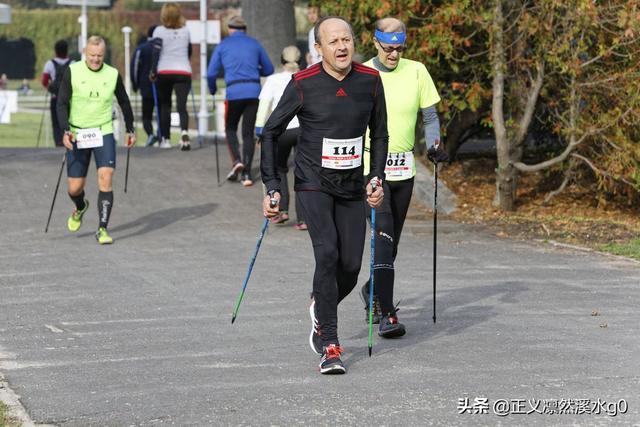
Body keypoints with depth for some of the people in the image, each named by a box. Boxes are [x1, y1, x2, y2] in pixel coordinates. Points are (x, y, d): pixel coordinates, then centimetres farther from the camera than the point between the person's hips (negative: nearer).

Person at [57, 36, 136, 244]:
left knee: (105, 180, -17)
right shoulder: (72, 72, -6)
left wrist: (130, 129, 20)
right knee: (74, 188, 3)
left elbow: (124, 102, 15)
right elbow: (62, 103, -7)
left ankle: (102, 229, -9)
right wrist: (66, 130, -21)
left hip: (104, 133, 0)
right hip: (77, 135, 0)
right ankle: (81, 207, 40)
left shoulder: (112, 75, -1)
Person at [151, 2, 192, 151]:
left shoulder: (159, 31, -1)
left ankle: (166, 139, 16)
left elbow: (156, 51, -8)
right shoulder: (185, 30, 9)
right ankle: (184, 132, -33)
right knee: (181, 105, -7)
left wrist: (153, 71, -4)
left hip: (164, 72, -1)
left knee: (165, 105, 13)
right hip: (183, 71, 1)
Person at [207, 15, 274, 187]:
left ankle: (237, 160, -7)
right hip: (254, 91, 2)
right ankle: (246, 173, 1)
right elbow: (268, 70, 17)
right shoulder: (254, 44, 13)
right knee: (248, 132, 7)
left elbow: (211, 73, 6)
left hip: (234, 92, -2)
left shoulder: (223, 45, 8)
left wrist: (212, 89, 24)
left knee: (230, 128, 16)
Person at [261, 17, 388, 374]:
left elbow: (380, 134, 11)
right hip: (314, 184, -3)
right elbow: (271, 132, -1)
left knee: (351, 264, 1)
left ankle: (321, 312, 34)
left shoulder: (370, 80, -2)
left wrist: (377, 178, -1)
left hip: (352, 187, 4)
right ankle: (330, 346, -11)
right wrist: (272, 186, -7)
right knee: (328, 255, -18)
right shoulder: (303, 85, -11)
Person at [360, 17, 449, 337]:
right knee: (383, 237, -16)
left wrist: (433, 145, -6)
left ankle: (372, 292, 38)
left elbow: (429, 115, 10)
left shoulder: (416, 72, 3)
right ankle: (386, 314, -19)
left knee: (391, 240, 14)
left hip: (404, 169, 4)